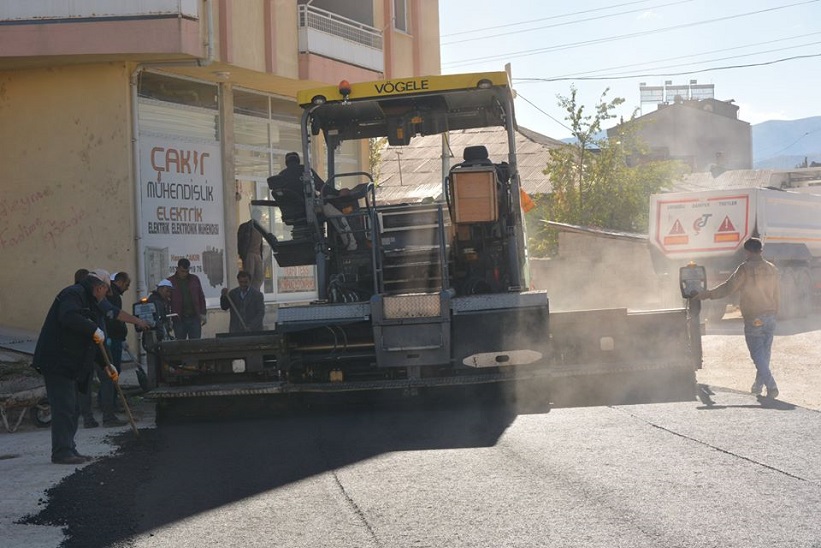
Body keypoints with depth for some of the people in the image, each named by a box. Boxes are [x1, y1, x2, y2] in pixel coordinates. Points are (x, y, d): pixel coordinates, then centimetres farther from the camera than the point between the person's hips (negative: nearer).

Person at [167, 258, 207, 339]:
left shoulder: (194, 279, 10)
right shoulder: (170, 281, 1)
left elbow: (201, 297, 13)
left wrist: (203, 314, 6)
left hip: (194, 318, 2)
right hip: (179, 320, -2)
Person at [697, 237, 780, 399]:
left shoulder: (745, 268, -11)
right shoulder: (772, 269, 7)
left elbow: (728, 288, -10)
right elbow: (776, 295, 13)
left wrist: (707, 294, 1)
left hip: (753, 319, -6)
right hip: (770, 317, 6)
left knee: (758, 355, -3)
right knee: (765, 353, 16)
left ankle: (771, 387, -14)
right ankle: (758, 384, 27)